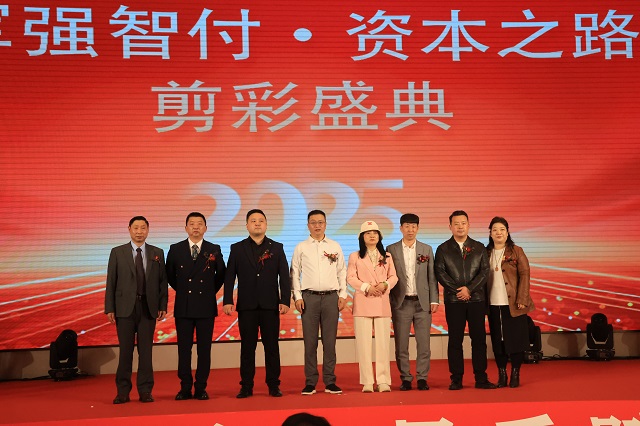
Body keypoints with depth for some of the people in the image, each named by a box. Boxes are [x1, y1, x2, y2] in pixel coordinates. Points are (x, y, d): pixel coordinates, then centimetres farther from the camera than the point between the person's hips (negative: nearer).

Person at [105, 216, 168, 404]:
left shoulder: (157, 253, 8)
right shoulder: (117, 252, 5)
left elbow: (163, 281, 7)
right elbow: (111, 282, 2)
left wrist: (163, 306, -1)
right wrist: (109, 309, -4)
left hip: (148, 307, 1)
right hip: (125, 307, -1)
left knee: (146, 350, 3)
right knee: (125, 350, 3)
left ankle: (145, 391, 10)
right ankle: (123, 391, 11)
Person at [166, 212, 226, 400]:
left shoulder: (214, 250, 3)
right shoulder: (175, 249, 4)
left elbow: (221, 274, 13)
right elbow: (170, 275, 14)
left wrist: (211, 291, 10)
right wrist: (182, 291, 12)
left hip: (206, 306, 0)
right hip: (183, 307, 0)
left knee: (204, 349, 2)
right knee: (184, 349, 3)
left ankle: (201, 388, 10)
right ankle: (185, 388, 11)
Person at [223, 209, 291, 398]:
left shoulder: (277, 248, 8)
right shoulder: (237, 248, 8)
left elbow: (284, 276, 4)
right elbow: (229, 276, 4)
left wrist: (285, 301, -6)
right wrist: (227, 301, -6)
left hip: (270, 305, 0)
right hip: (246, 305, 0)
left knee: (272, 347, 3)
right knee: (247, 347, 4)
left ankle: (274, 386, 11)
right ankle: (246, 387, 10)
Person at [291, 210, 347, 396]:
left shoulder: (335, 246, 10)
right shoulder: (301, 248, 6)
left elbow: (342, 272, 11)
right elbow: (295, 273, 6)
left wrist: (343, 295, 3)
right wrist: (297, 297, -2)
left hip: (331, 296, 1)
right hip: (309, 297, -1)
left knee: (329, 341, 3)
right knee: (310, 341, 0)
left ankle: (330, 381, 9)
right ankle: (310, 382, 7)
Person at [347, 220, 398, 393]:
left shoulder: (386, 257, 15)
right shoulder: (355, 256, 7)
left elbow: (393, 276, 12)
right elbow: (351, 278, 0)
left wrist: (385, 285, -9)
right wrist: (366, 287, -13)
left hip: (382, 302, 2)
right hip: (362, 302, -2)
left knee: (383, 342, -1)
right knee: (363, 343, -3)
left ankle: (383, 381, 4)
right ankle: (367, 382, 2)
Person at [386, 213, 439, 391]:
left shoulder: (427, 249, 9)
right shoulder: (391, 250, 5)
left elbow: (432, 277, 8)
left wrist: (434, 300, 1)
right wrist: (387, 303, -2)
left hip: (422, 303, 1)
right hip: (401, 303, -1)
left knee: (424, 344, 1)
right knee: (401, 345, 2)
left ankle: (422, 378, 9)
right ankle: (405, 379, 12)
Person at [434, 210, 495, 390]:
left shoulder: (479, 247, 11)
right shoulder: (443, 249, 7)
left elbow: (485, 271, 3)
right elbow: (440, 273, -1)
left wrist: (469, 288, -10)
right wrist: (457, 290, -11)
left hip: (476, 299, 1)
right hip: (453, 301, -1)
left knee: (479, 339, 1)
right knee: (455, 340, 1)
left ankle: (481, 378, 7)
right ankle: (456, 379, 6)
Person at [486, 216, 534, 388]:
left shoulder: (516, 251, 1)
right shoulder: (486, 253, 9)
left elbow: (524, 275, -4)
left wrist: (521, 300, -12)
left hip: (513, 304, -3)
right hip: (493, 304, 3)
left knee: (515, 339, 1)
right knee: (497, 340, 6)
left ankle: (515, 374, 12)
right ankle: (501, 375, 15)